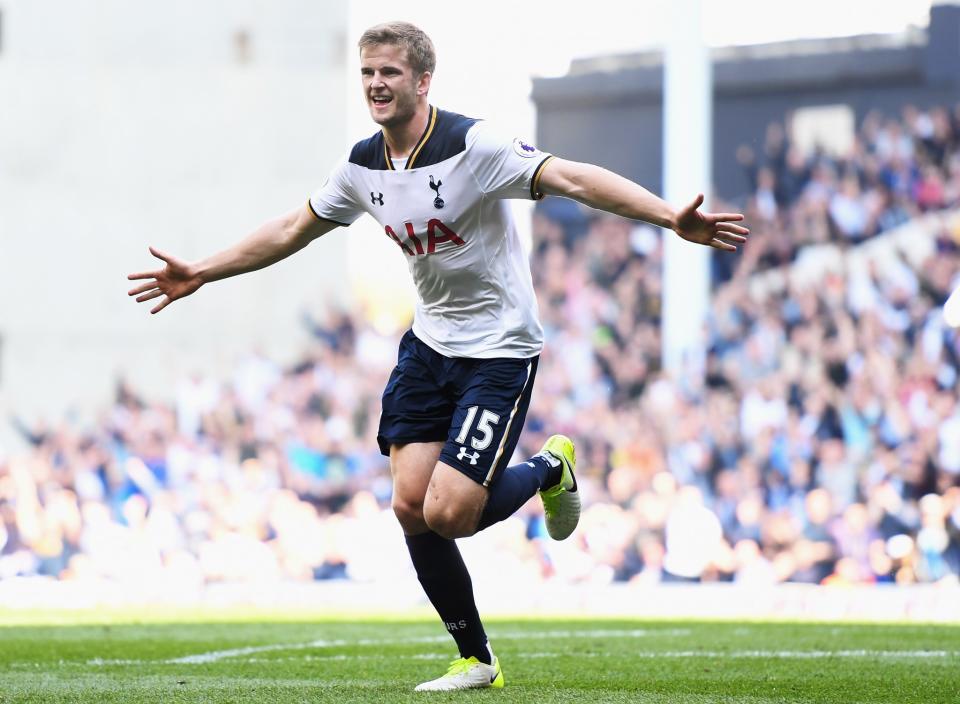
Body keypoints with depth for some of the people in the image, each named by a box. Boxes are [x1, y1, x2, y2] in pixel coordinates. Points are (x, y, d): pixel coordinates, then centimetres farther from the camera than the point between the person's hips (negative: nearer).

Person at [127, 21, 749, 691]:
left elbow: (571, 178, -29)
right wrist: (199, 273, 19)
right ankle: (476, 661, 12)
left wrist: (673, 219, -40)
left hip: (499, 349, -7)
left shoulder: (472, 144, -19)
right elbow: (291, 231, 17)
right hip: (429, 342, 7)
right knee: (411, 505, -4)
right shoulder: (364, 165, 2)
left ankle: (551, 468, 16)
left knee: (447, 514, -15)